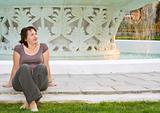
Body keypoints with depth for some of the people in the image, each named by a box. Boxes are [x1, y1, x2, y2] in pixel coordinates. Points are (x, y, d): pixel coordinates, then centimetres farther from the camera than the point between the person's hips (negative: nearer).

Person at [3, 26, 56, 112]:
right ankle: (33, 102, -47)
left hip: (40, 82, 1)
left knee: (41, 67, -32)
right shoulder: (18, 48, 6)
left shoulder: (43, 47, 9)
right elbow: (16, 67, 10)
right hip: (21, 82, -1)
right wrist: (10, 83, 8)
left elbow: (46, 65, 9)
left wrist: (50, 82, 8)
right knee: (24, 67, -34)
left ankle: (29, 102, -38)